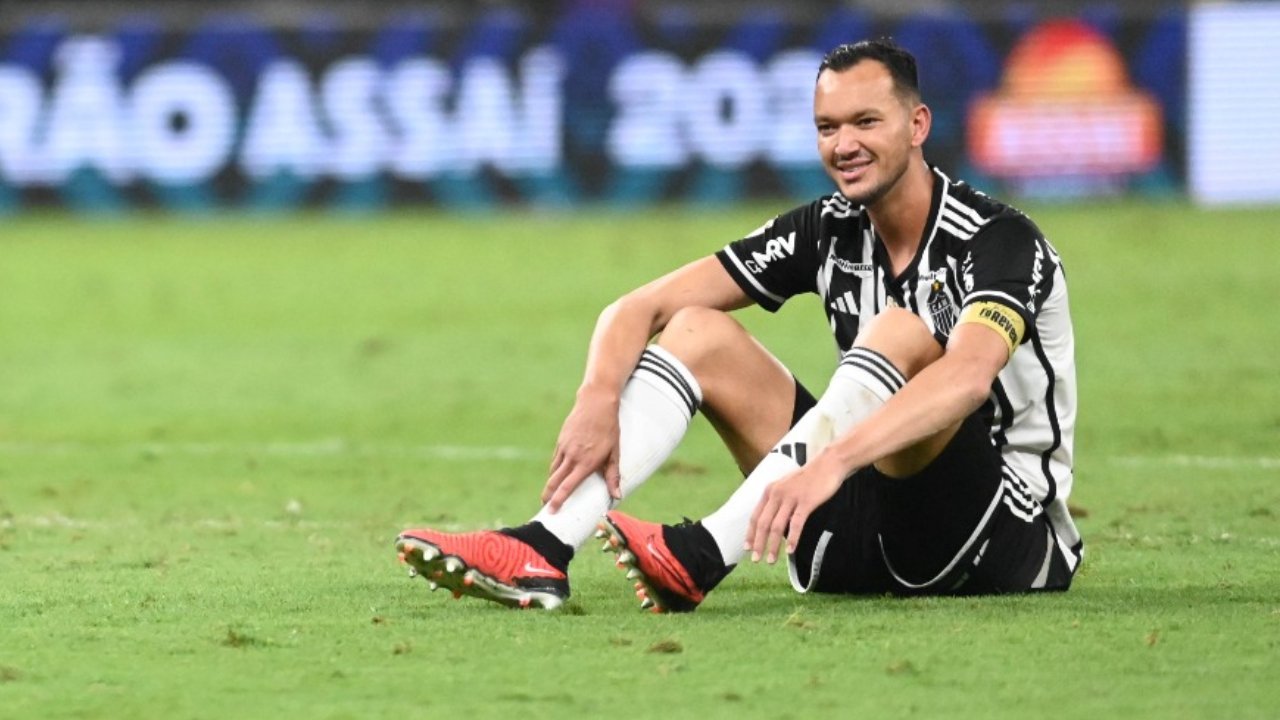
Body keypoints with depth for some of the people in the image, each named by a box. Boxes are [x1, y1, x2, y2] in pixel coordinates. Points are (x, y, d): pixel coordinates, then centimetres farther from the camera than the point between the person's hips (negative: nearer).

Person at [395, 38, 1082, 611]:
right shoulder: (828, 231, 4)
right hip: (862, 533, 6)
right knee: (695, 330, -5)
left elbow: (968, 375, -37)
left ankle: (701, 557, -37)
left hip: (1010, 538, -6)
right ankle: (542, 548, -25)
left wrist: (832, 462, -51)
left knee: (899, 333, -30)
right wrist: (598, 399, -23)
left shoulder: (999, 241, -16)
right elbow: (641, 306, -1)